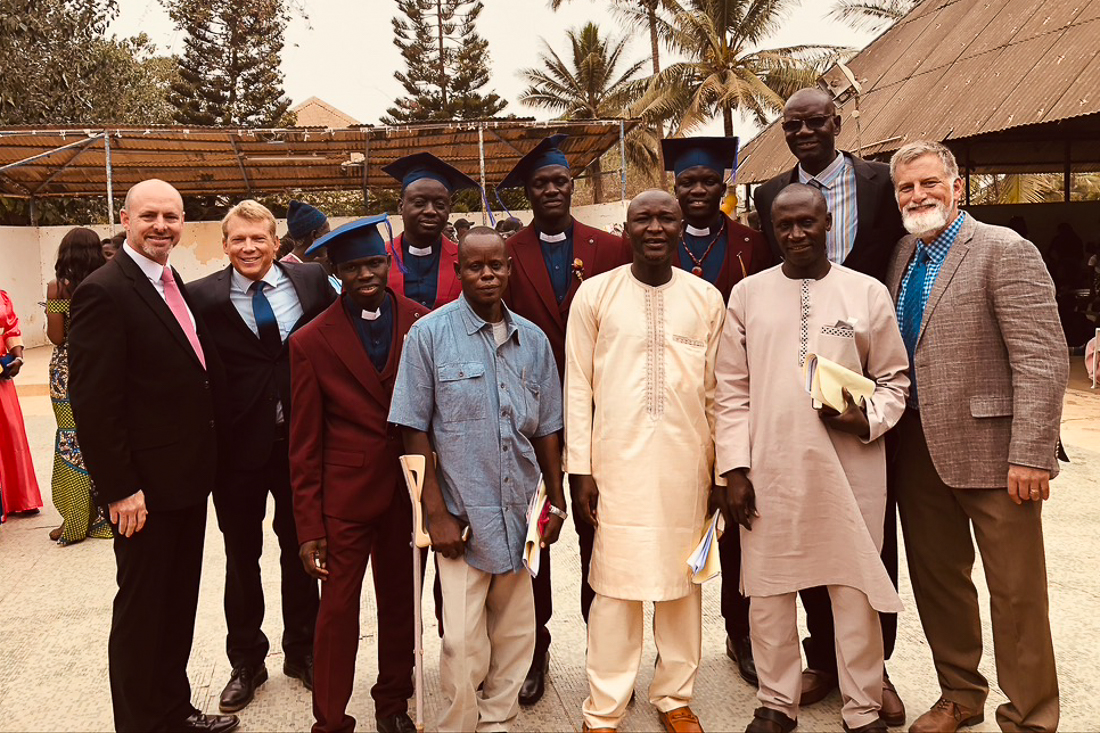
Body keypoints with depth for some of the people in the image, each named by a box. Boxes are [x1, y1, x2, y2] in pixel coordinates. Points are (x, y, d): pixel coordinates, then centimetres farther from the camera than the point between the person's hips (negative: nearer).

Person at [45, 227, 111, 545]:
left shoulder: (57, 288, -8)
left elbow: (56, 337, -9)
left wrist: (50, 309, 8)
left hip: (68, 373, -2)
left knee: (72, 443, 5)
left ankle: (75, 521, 10)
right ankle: (104, 514, 18)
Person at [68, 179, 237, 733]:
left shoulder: (176, 287, 10)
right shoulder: (104, 292, -16)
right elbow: (92, 402, -19)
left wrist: (205, 461, 11)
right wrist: (119, 489, -20)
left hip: (188, 478, 8)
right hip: (145, 488, -8)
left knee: (179, 603, 19)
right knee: (142, 610, 7)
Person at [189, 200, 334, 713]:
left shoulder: (312, 281, -1)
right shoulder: (202, 297, -6)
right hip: (238, 446, -1)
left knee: (300, 552, 16)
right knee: (241, 559, 15)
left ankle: (301, 652, 36)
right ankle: (246, 662, 34)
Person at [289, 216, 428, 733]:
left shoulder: (421, 323, -2)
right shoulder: (312, 342, -5)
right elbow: (305, 444, -3)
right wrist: (309, 528, -4)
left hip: (409, 490, 2)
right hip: (345, 497, -2)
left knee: (400, 602, 15)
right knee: (338, 610, 7)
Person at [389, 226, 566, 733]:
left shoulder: (533, 340, 7)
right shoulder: (429, 335, -5)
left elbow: (546, 429, 13)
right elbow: (415, 432, -6)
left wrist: (556, 501, 11)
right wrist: (437, 513, -10)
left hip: (518, 514, 4)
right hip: (461, 515, -4)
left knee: (514, 632, 13)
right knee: (463, 641, -1)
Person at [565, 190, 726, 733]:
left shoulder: (707, 298, 6)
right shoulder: (594, 294, 1)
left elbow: (716, 389, 9)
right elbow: (577, 387, 1)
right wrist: (580, 468, -3)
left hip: (685, 459, 2)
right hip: (617, 459, -2)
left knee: (683, 579, 10)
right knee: (614, 583, 1)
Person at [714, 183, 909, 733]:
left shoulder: (869, 293, 3)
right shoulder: (747, 294, 5)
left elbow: (893, 378, 9)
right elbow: (733, 390, 4)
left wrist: (868, 418, -12)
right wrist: (734, 468, -2)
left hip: (850, 472, -1)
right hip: (769, 472, 1)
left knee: (857, 591, 6)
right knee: (768, 591, 9)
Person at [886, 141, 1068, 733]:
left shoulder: (1004, 251, -10)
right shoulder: (904, 256, 10)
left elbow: (1043, 362, -16)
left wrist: (1031, 457, -20)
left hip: (990, 451, -6)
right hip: (919, 449, 7)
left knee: (1016, 593, 5)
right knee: (936, 578, 16)